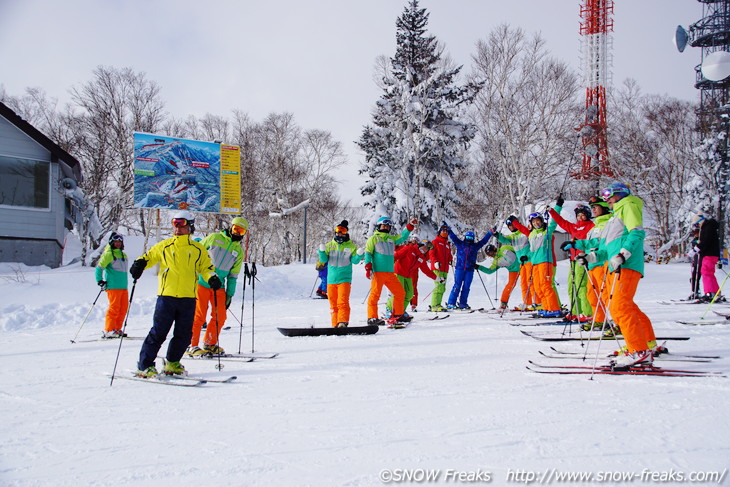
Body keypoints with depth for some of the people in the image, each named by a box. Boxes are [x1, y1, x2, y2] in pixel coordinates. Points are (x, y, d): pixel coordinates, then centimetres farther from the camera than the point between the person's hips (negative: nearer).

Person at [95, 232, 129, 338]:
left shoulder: (124, 255, 21)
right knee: (114, 307, -11)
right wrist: (99, 280, -12)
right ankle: (108, 330, -7)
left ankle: (117, 329, 13)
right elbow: (99, 267, -5)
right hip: (113, 286, -7)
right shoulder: (108, 254, -1)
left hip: (123, 286, 7)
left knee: (124, 307, 4)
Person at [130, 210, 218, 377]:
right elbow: (149, 257, 19)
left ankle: (172, 363, 25)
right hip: (166, 296, -2)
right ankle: (144, 366, 3)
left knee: (184, 335, 7)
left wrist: (212, 278, -5)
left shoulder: (198, 249, 11)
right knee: (158, 333, -4)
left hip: (188, 298, 2)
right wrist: (139, 265, -2)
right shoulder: (164, 246, 9)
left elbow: (206, 267, 15)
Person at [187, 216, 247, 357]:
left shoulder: (239, 252, 12)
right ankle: (191, 346, 4)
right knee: (199, 316, -5)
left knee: (220, 317, 2)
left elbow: (233, 276, 15)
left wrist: (230, 294, 11)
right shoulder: (214, 238, 1)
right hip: (201, 282, -5)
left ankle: (210, 344, 19)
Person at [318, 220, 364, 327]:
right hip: (331, 279, 3)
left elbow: (354, 261, 0)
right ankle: (335, 324, 11)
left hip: (345, 279, -3)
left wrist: (359, 255, -20)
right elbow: (324, 260, 7)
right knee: (333, 303, 6)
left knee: (343, 302, -17)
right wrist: (322, 252, -12)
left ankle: (343, 322, -23)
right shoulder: (330, 245, 11)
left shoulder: (351, 246, 6)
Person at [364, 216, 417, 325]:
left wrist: (410, 225, 12)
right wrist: (368, 268, -13)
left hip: (390, 273, 7)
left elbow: (402, 237, 25)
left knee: (400, 293, 8)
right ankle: (372, 318, -11)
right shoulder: (374, 238, 6)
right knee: (375, 293, -13)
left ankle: (398, 315, 19)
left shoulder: (391, 238, 22)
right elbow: (368, 253, -1)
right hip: (378, 272, -6)